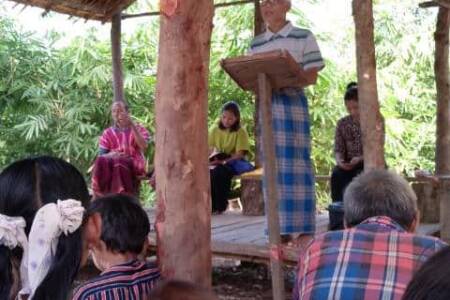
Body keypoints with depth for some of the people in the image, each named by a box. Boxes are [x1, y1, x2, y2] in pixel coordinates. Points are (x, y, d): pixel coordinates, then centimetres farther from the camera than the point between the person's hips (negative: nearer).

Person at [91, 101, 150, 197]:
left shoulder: (139, 129, 14)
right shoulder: (108, 133, 19)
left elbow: (144, 146, -6)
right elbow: (101, 155, 10)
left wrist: (133, 126, -9)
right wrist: (110, 155, -14)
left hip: (134, 164, -2)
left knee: (119, 163, -37)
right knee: (101, 161, -32)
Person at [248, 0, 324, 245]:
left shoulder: (304, 37, 2)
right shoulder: (256, 44, 16)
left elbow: (311, 76, -4)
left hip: (292, 103, -5)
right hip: (266, 105, 5)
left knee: (295, 164, -7)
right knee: (273, 167, 3)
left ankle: (304, 229, -4)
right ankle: (282, 228, 9)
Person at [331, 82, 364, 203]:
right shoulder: (342, 123, 5)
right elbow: (338, 149, 3)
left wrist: (360, 159, -25)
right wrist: (340, 161, -20)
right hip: (348, 164, 3)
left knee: (358, 176, -35)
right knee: (336, 175, -30)